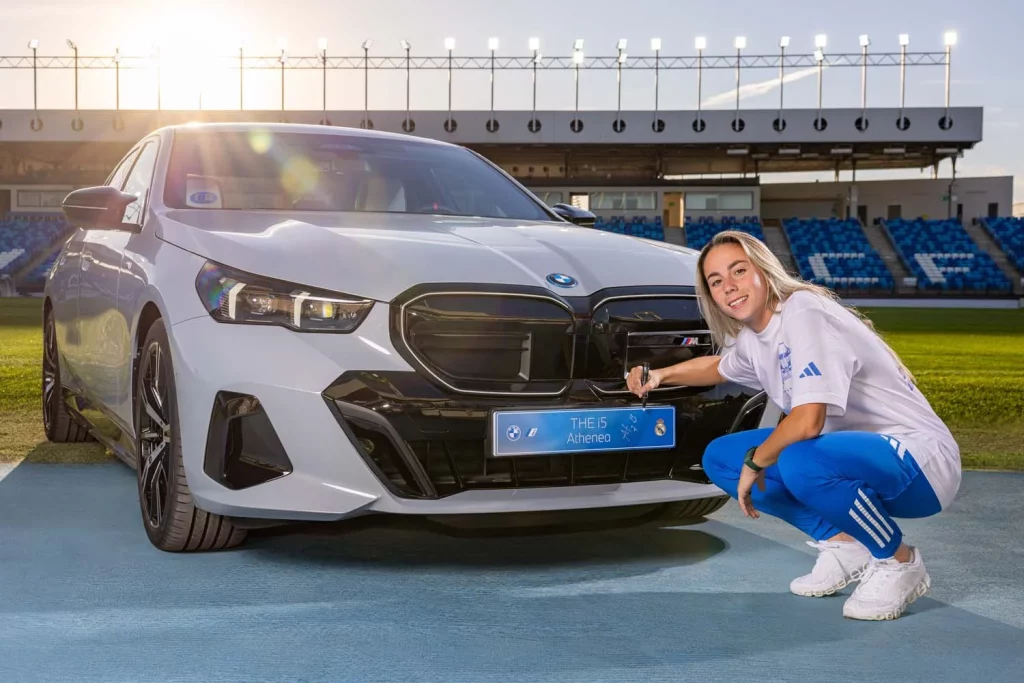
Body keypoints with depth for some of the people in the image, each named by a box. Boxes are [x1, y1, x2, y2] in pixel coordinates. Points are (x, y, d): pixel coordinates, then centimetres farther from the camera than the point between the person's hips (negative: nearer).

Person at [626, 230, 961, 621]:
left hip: (920, 460, -9)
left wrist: (755, 460, -15)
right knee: (720, 458, 6)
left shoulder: (804, 314, -21)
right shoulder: (753, 338, 5)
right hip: (851, 454, 9)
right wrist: (661, 375, 14)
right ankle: (844, 545, 8)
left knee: (802, 461, -38)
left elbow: (808, 420, -32)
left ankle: (900, 563, -11)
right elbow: (721, 367, 31)